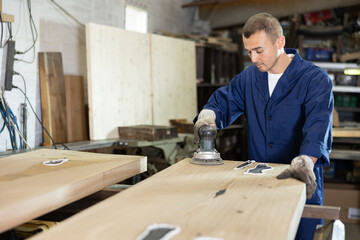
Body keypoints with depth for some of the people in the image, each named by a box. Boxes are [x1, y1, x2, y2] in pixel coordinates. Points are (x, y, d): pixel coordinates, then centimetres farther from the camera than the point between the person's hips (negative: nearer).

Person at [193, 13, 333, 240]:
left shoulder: (316, 79, -11)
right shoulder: (249, 77, 6)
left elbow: (318, 126, -25)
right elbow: (224, 100, 15)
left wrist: (305, 162, -43)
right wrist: (208, 114, -10)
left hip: (301, 185, -4)